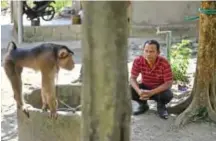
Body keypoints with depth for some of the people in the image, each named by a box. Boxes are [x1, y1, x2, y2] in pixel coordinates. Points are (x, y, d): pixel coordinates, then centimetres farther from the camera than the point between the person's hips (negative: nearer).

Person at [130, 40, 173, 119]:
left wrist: (151, 92, -39)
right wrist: (139, 91, -36)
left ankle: (161, 106, 4)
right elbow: (132, 78, -15)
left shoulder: (164, 63, -28)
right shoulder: (138, 61, -20)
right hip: (145, 87, 3)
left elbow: (168, 83, -27)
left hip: (160, 89, -2)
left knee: (168, 95, -35)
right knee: (129, 90, -24)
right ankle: (143, 105, 8)